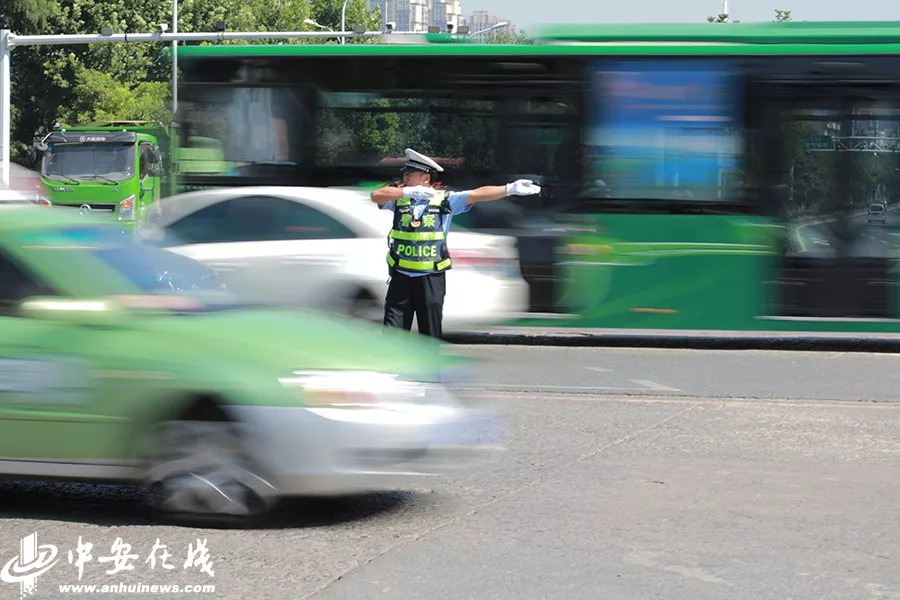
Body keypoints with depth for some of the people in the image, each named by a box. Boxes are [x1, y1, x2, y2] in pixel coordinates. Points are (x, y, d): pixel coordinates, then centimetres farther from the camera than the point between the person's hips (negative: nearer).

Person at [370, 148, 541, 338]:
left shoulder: (444, 200, 0)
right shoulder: (399, 199, 5)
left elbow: (477, 194, -7)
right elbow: (376, 195, -12)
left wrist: (510, 189, -18)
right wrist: (409, 192, -24)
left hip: (431, 279, -1)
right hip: (401, 278, 1)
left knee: (430, 335, 5)